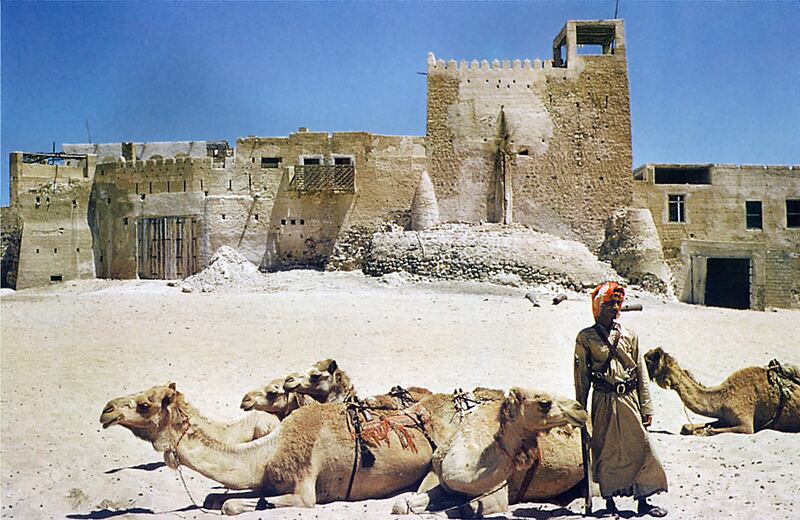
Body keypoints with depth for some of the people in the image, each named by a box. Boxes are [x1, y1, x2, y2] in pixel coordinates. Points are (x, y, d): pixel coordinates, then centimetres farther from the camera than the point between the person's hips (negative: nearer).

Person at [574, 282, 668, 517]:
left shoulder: (629, 335, 8)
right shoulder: (585, 337, 0)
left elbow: (641, 372, 8)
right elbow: (581, 376, 3)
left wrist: (646, 407, 3)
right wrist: (580, 411, 3)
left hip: (629, 399, 2)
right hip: (604, 401, -2)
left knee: (640, 448, 2)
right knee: (605, 453, 4)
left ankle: (643, 502, 14)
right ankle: (609, 502, 17)